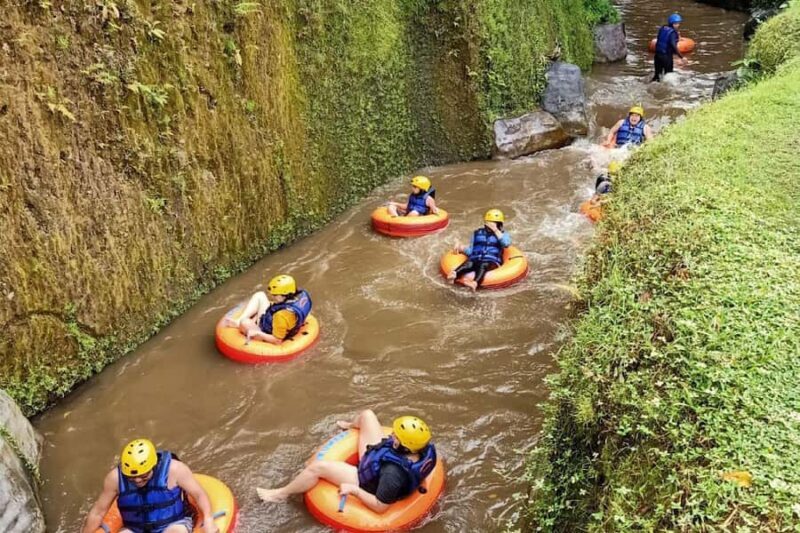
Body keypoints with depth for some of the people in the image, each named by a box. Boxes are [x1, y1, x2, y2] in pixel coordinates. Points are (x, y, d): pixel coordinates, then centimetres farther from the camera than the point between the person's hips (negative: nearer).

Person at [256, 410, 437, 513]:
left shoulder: (393, 474, -46)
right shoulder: (424, 447, -28)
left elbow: (380, 506, -33)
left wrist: (354, 490, -28)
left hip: (366, 481, -7)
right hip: (376, 458, 7)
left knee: (317, 467, -11)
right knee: (366, 415, 11)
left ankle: (282, 494, 18)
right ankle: (350, 426, 53)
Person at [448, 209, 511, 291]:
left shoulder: (503, 234, 18)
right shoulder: (478, 233, 24)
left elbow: (506, 244, -7)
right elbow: (470, 251, 22)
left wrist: (496, 230, -6)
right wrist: (461, 248, 3)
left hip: (492, 261, -3)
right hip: (475, 259, 3)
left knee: (483, 266, -38)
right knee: (468, 264, -32)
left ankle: (475, 283, -66)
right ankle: (454, 274, -61)